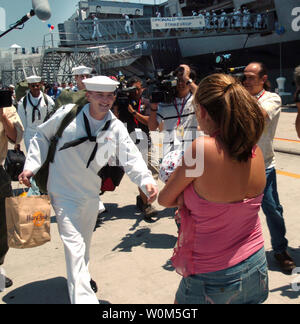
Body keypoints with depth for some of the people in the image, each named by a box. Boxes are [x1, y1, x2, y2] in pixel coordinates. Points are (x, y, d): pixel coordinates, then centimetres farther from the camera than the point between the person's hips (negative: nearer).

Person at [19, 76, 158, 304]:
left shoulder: (116, 128, -6)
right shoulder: (68, 114, -12)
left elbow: (131, 158, -15)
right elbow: (42, 136, 1)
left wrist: (146, 181, -33)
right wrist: (32, 166, -9)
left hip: (91, 192, 4)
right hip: (65, 191, -4)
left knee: (85, 240, 24)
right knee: (74, 245, -12)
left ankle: (82, 275, 50)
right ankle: (83, 298, -6)